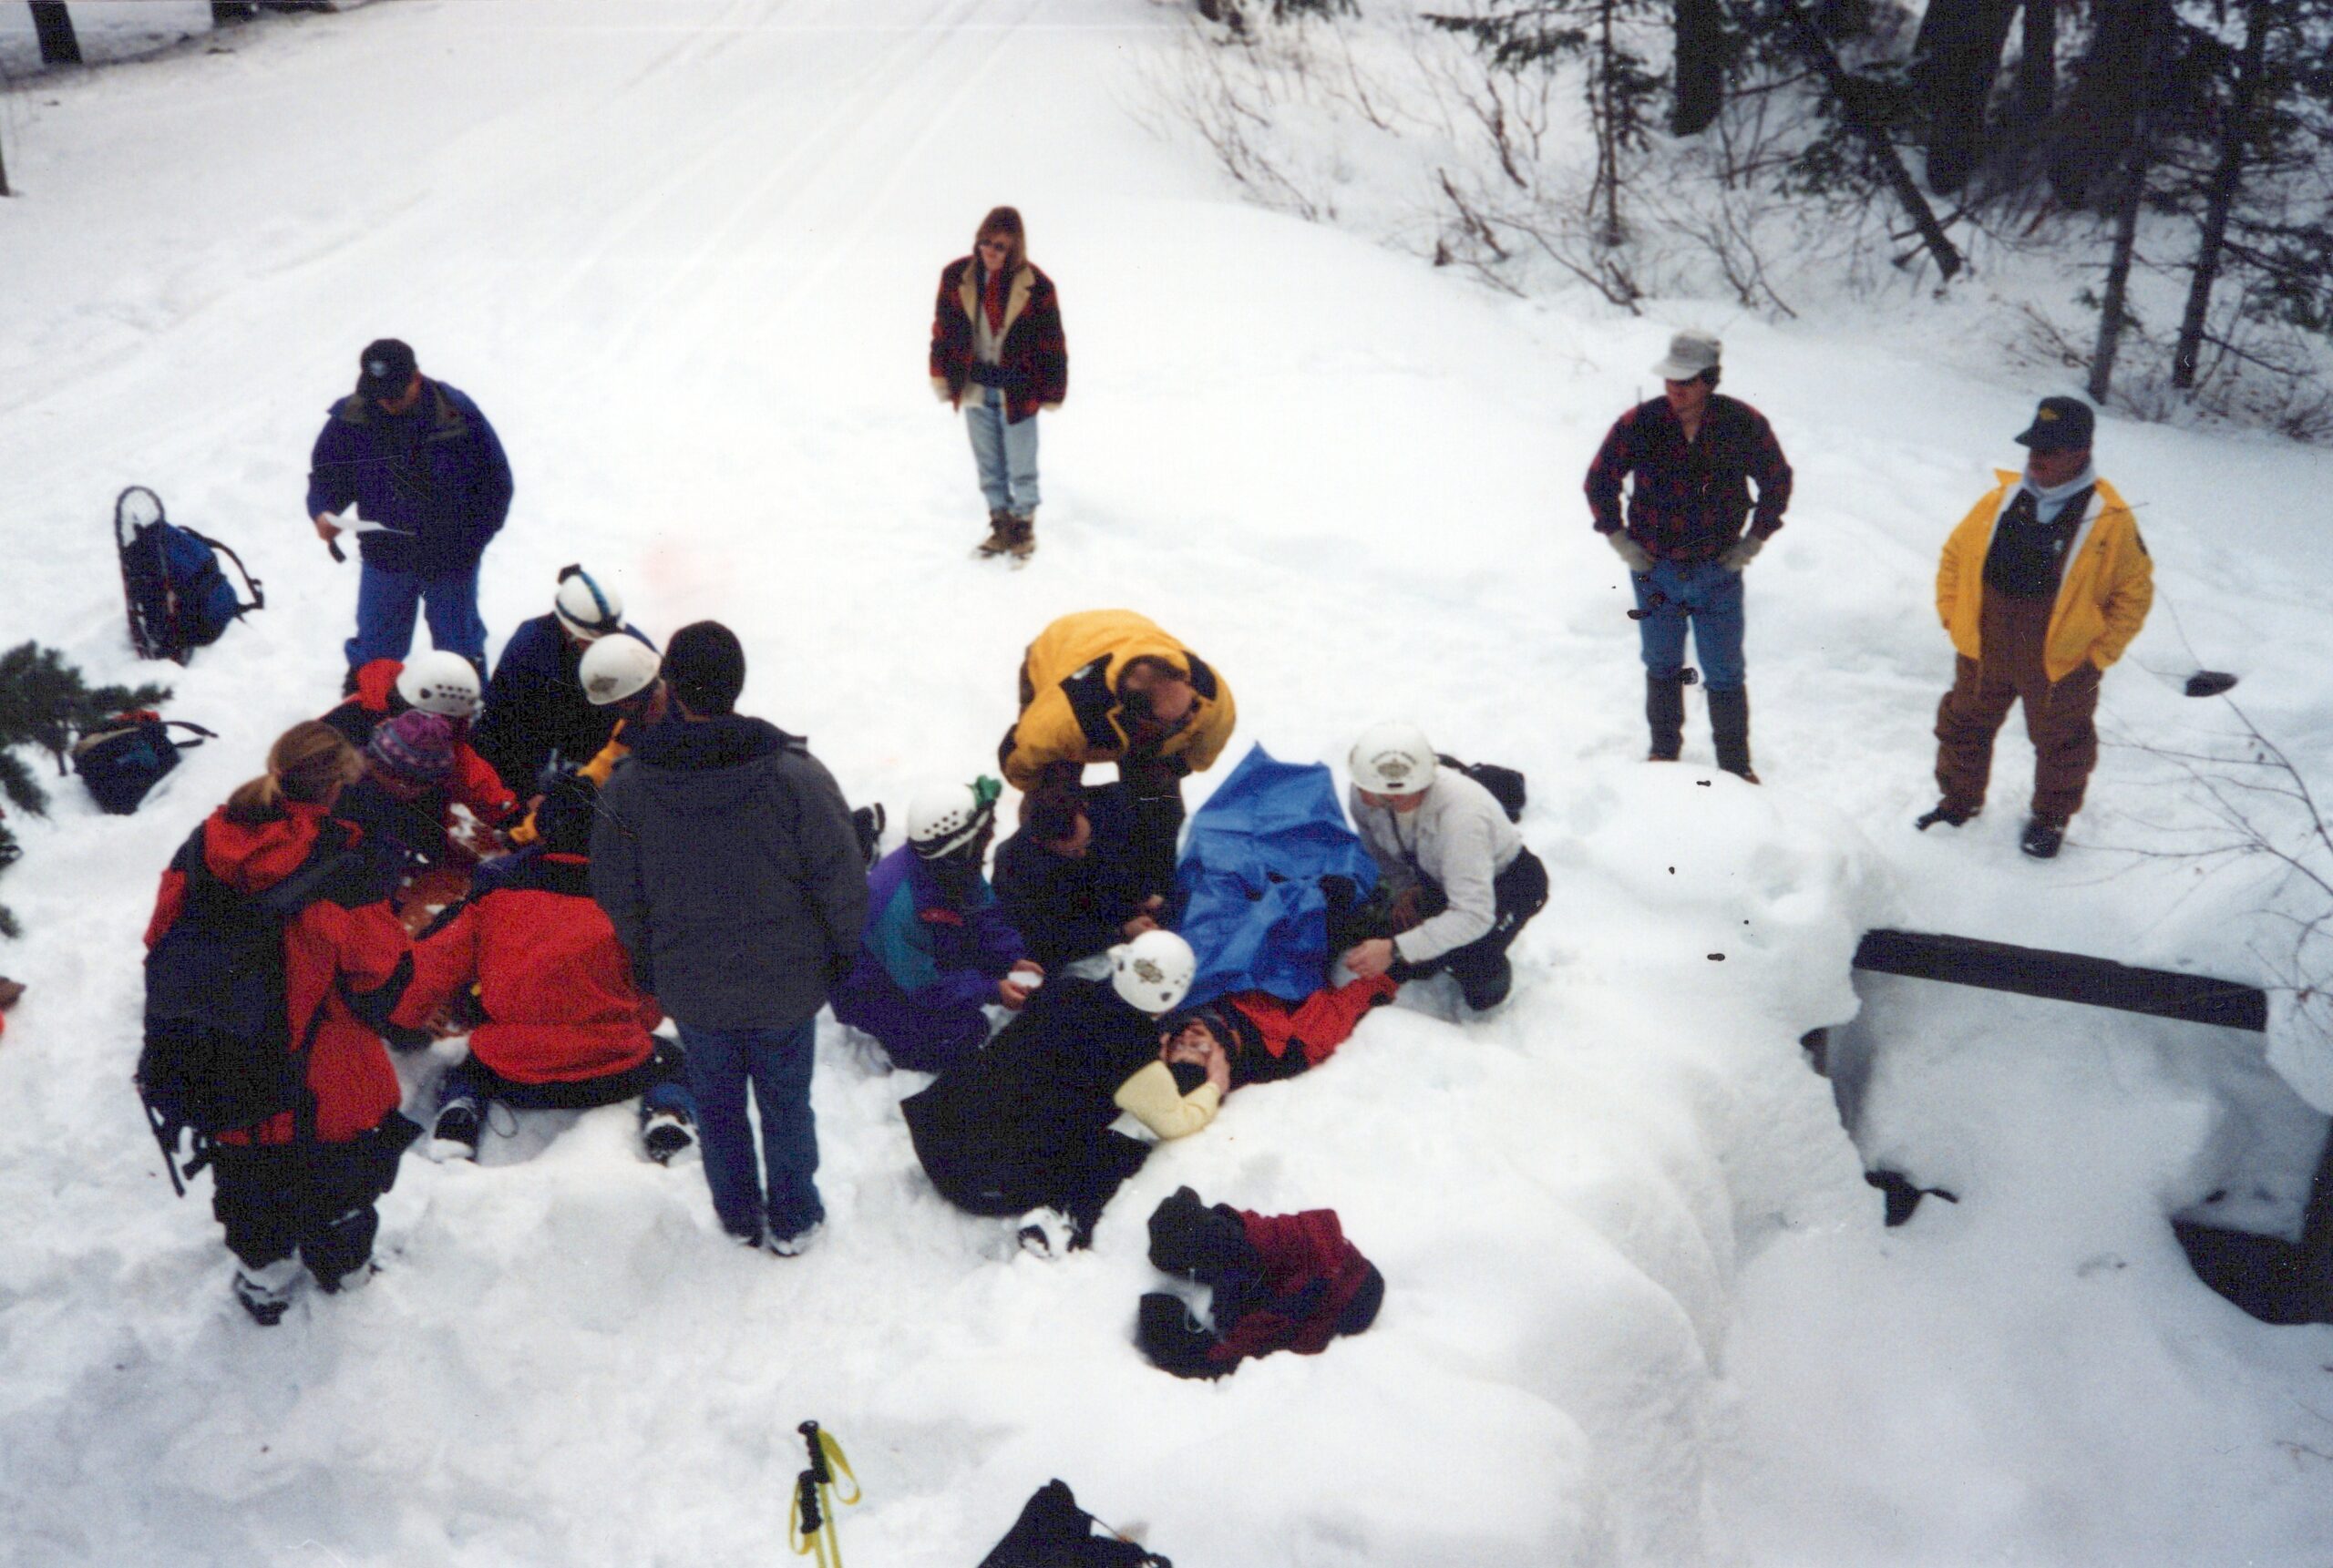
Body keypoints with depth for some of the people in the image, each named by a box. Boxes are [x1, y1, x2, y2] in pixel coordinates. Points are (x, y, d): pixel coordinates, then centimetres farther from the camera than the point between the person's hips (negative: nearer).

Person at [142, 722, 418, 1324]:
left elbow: (164, 941, 4)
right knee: (336, 1173, 22)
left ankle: (261, 1273, 42)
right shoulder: (337, 864, -24)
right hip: (323, 1076, -4)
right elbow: (381, 970, -18)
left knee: (249, 1172, 26)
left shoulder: (205, 845, -7)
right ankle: (343, 1267, 39)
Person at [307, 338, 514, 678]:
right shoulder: (350, 419, -12)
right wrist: (323, 510, -20)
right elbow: (326, 472, 2)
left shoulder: (457, 413, -17)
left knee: (459, 646, 17)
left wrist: (473, 538, -11)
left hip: (453, 560, -1)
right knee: (374, 650, 15)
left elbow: (495, 481, -7)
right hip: (385, 558, 2)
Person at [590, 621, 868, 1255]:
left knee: (717, 1104, 22)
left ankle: (738, 1215, 39)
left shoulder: (625, 786, -17)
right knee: (785, 1103, 18)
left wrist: (649, 961, 14)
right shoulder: (794, 774, -24)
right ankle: (793, 1220, 34)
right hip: (786, 983, -1)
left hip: (690, 988, 1)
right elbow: (842, 880, -15)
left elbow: (618, 897, -5)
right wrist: (841, 949, 4)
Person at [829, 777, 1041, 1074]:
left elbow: (987, 913, -1)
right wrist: (990, 991, -29)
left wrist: (1012, 959, -17)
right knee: (963, 1032, -25)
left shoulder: (955, 867, -16)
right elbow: (924, 986, -31)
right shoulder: (902, 905, -40)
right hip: (870, 991, -8)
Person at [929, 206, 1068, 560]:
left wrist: (1052, 392, -4)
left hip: (1017, 392, -3)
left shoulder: (1035, 287, -13)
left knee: (1021, 467, 8)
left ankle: (1025, 523, 26)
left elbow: (1051, 343, -7)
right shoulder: (957, 277, -5)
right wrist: (942, 375, 7)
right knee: (988, 466, 15)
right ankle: (1000, 521, 30)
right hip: (974, 388, 3)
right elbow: (944, 329, 5)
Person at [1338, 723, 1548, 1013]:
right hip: (1431, 877, 6)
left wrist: (1395, 950, -47)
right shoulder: (1365, 795, -26)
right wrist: (1402, 888, -20)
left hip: (1508, 880, -6)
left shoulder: (1459, 815, -44)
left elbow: (1473, 916, -45)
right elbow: (1377, 849, -2)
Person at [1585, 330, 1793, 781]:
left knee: (1725, 672, 5)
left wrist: (1753, 541, 2)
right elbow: (1599, 482, 3)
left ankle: (1735, 763, 18)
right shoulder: (1638, 425, -12)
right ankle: (1664, 751, 31)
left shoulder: (1745, 424, -10)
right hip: (1654, 569, 1)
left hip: (1719, 571, 0)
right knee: (1662, 666, 15)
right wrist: (1620, 540, -1)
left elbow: (1778, 481, 7)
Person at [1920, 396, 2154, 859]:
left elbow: (2135, 591, -5)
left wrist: (2098, 655, -8)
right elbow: (1955, 556, 7)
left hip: (2060, 665, -3)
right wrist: (1954, 618, 0)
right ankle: (1960, 800, 41)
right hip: (1982, 654, 3)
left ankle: (2051, 817, 38)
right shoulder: (2001, 500, -6)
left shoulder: (2110, 521, -14)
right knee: (1965, 727, 19)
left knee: (2060, 743, 16)